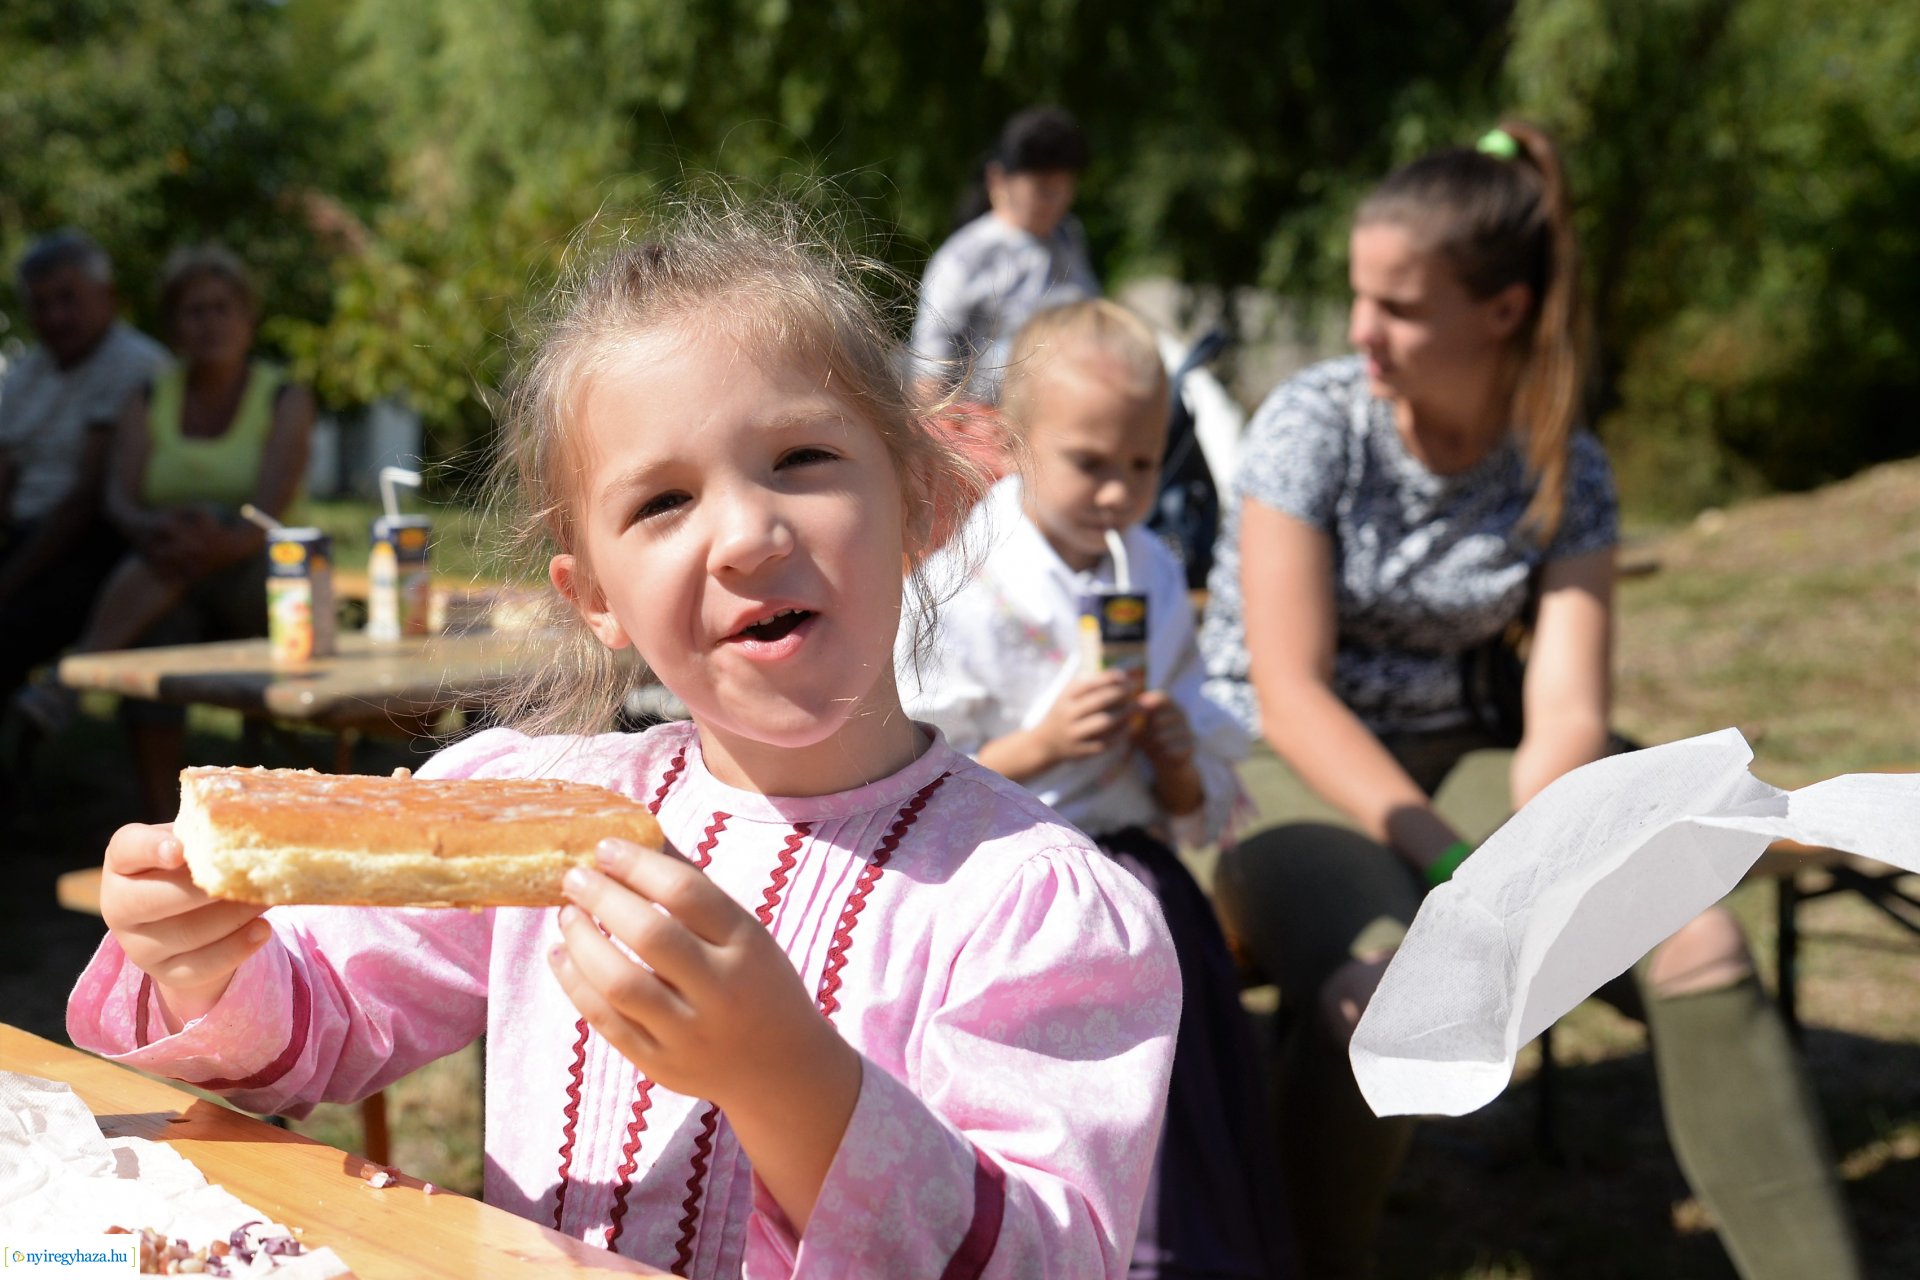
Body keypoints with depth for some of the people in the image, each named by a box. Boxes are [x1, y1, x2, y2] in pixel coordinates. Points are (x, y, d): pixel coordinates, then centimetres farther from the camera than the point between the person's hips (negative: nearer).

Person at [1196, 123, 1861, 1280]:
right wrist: (1456, 863, -27)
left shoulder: (1566, 472, -2)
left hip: (1448, 761, 4)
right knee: (1381, 976, -36)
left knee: (1700, 947, -20)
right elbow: (1289, 693, -17)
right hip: (1278, 772, -3)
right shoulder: (1314, 424, -12)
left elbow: (1566, 716, -8)